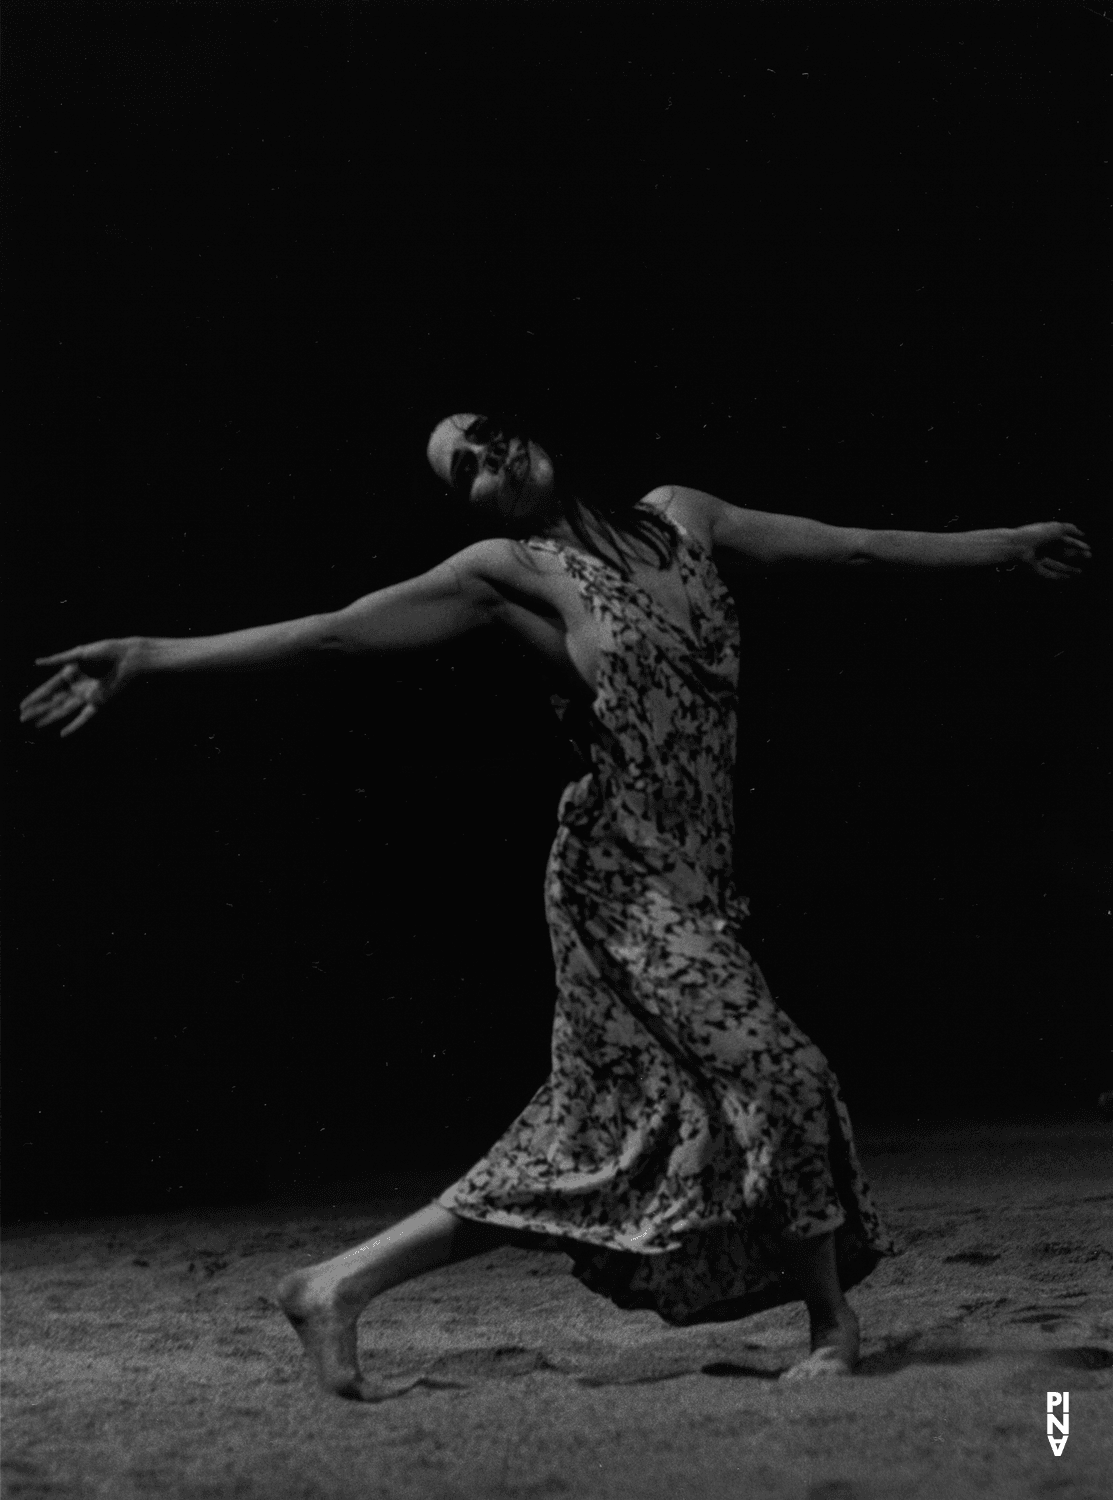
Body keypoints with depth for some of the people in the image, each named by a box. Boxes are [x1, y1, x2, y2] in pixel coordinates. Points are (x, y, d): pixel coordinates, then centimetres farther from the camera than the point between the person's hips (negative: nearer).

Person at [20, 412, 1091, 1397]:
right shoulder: (510, 572, -4)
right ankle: (834, 1330, 8)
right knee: (773, 1074, -12)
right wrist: (152, 657, -15)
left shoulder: (677, 517, 12)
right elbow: (331, 630, -8)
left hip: (692, 883, 6)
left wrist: (1005, 543, 26)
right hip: (621, 878, -6)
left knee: (600, 1138, 5)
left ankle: (340, 1284, 12)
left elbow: (851, 546, 21)